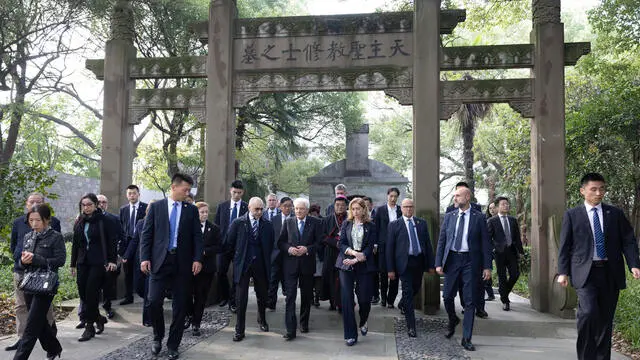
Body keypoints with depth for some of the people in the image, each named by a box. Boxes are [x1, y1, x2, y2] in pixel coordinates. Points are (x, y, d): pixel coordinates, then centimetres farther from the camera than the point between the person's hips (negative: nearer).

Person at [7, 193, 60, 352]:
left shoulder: (52, 221, 0)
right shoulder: (18, 222, 8)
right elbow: (13, 246, 18)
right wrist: (21, 259, 7)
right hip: (21, 270, 3)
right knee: (21, 305, 5)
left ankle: (51, 325, 29)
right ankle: (22, 338, 11)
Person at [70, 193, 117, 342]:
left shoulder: (104, 221, -5)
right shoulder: (79, 223, 11)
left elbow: (112, 241, -6)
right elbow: (75, 244, 15)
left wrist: (112, 260, -11)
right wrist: (73, 264, 13)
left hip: (98, 263, -6)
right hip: (83, 263, 6)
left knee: (91, 294, -7)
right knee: (83, 294, 5)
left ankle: (89, 327, 2)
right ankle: (99, 318, 25)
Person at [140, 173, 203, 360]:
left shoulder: (192, 210, 7)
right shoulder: (156, 207, 5)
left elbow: (197, 236, 4)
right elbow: (146, 234, 3)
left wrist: (197, 259, -6)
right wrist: (144, 258, -6)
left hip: (183, 263, 1)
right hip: (160, 261, -1)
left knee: (180, 306, 4)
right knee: (154, 301, -4)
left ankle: (173, 345, 19)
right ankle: (158, 337, 22)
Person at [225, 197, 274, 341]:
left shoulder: (267, 225, 1)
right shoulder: (238, 223, -4)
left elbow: (271, 245, 9)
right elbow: (229, 243, 0)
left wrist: (267, 260, 5)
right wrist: (239, 255, 6)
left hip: (261, 265, 2)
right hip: (243, 264, -2)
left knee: (262, 296, 16)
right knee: (241, 299, -1)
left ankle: (262, 319, 41)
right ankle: (239, 330, 10)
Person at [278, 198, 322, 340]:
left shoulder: (315, 223, 0)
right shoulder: (288, 222, 5)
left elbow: (319, 242, -3)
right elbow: (281, 242, 5)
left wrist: (307, 249, -18)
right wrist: (289, 248, -14)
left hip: (307, 264, 0)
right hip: (290, 264, 0)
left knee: (306, 295, 13)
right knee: (290, 296, -6)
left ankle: (304, 323, 32)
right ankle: (291, 330, -4)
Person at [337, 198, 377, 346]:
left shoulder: (370, 226, 4)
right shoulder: (346, 224, 9)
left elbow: (370, 247, -4)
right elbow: (342, 243, 2)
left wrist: (356, 260, -16)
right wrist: (353, 252, -17)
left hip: (363, 265, -1)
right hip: (346, 265, 1)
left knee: (364, 298, 0)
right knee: (347, 299, -3)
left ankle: (363, 322, 34)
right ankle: (350, 334, 6)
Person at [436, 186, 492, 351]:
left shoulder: (479, 217, -2)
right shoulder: (449, 216, 5)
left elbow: (485, 243, -1)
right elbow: (441, 240, 5)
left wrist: (487, 266, -5)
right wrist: (438, 263, -2)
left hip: (470, 261, -2)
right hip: (452, 259, 2)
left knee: (470, 301, 2)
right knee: (447, 296, 7)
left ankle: (466, 339, 13)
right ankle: (453, 320, 39)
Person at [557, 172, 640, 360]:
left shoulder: (615, 213, 10)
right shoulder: (572, 215, 4)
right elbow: (564, 245, 4)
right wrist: (563, 272, -3)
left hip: (610, 273, 3)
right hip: (585, 272, -3)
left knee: (606, 318, 7)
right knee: (588, 312, -19)